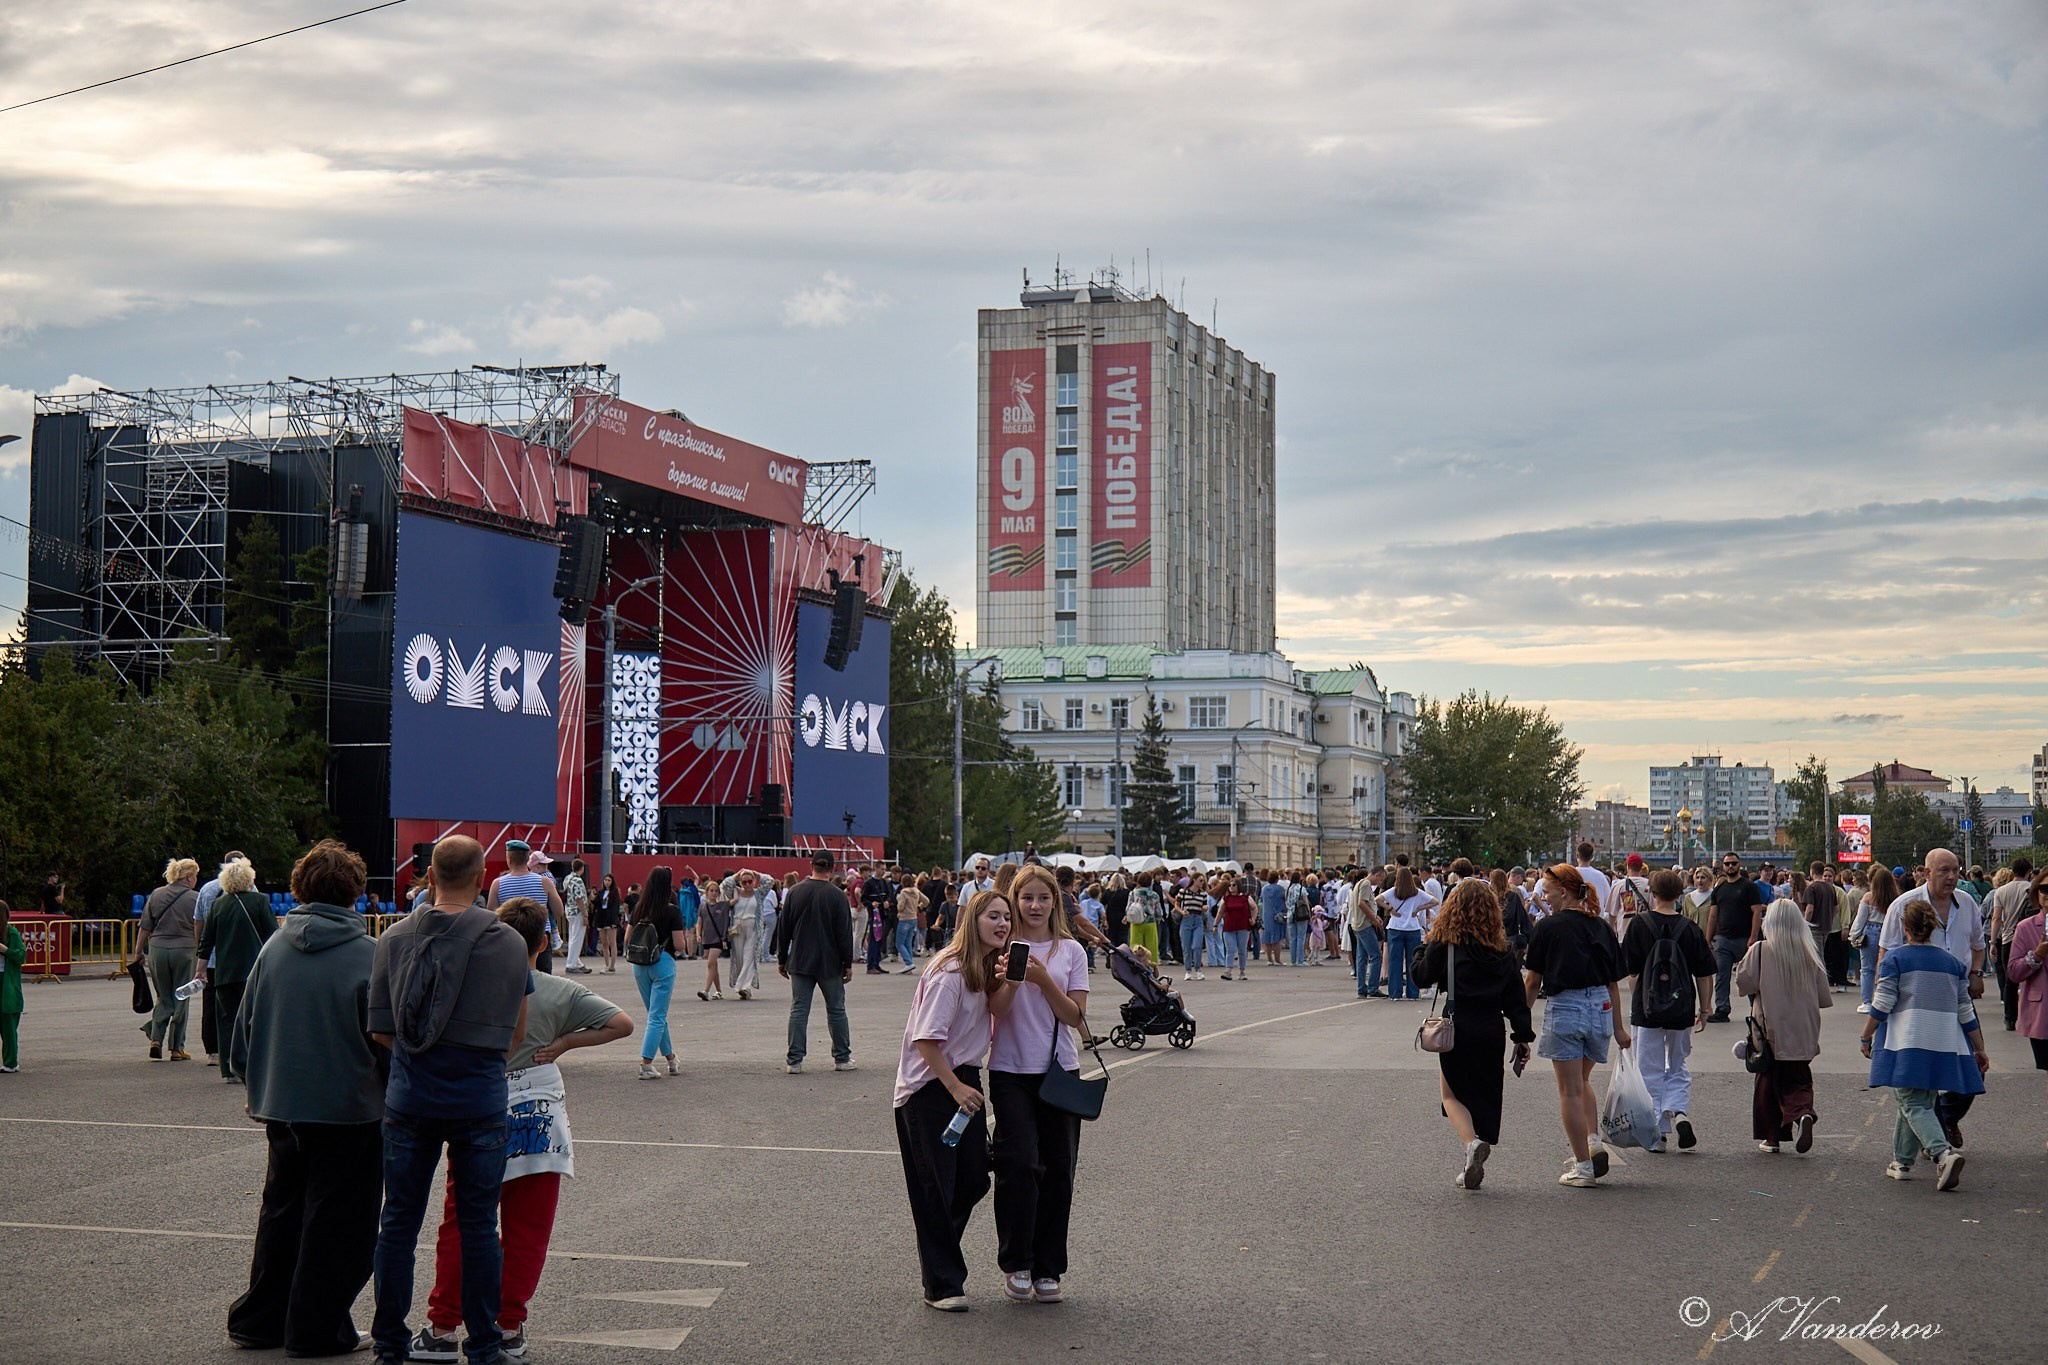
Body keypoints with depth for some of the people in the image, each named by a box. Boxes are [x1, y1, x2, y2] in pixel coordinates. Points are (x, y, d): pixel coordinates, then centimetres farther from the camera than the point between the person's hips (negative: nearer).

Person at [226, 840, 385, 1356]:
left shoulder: (274, 947, 1)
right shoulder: (368, 955, -13)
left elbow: (243, 1031, 8)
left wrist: (259, 1089, 21)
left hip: (281, 1105, 5)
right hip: (350, 1107, -5)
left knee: (282, 1212, 18)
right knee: (338, 1220, 6)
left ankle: (259, 1321, 24)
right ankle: (317, 1329, 10)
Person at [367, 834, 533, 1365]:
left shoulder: (394, 939, -3)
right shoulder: (509, 943, -5)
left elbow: (380, 1030, 2)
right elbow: (516, 1034, 5)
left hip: (409, 1100, 1)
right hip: (480, 1102, -1)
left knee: (398, 1224, 11)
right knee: (478, 1226, 7)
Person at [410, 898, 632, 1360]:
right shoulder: (561, 993, -5)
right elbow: (622, 1023, -8)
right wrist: (564, 1042, -3)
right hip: (541, 1125, 1)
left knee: (461, 1230, 7)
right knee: (526, 1234, 9)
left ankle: (442, 1329, 8)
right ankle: (509, 1329, 12)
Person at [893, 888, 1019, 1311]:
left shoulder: (984, 968, 9)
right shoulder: (950, 971, -19)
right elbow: (926, 1039, -21)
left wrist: (1010, 983, -19)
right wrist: (956, 1087, -20)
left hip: (965, 1078, 9)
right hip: (929, 1085, -9)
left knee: (974, 1180, 10)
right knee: (936, 1188, -1)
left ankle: (935, 1256, 32)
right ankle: (941, 1284, 8)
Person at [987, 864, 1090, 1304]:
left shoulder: (1070, 951, 7)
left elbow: (1076, 1017, -1)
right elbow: (991, 1009, -5)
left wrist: (1043, 980, -14)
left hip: (1059, 1070, 2)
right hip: (1010, 1070, -2)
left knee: (1058, 1170, 3)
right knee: (1019, 1164, -13)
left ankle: (1047, 1269, 13)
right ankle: (1016, 1264, 1)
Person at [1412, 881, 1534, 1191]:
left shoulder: (1445, 942, -8)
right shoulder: (1502, 947, 4)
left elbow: (1422, 976, 2)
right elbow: (1515, 994, 6)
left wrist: (1425, 945, 17)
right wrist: (1522, 1036, 11)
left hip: (1458, 1026, -4)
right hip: (1492, 1028, 4)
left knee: (1451, 1094, 10)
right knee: (1483, 1094, 15)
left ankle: (1472, 1142, -17)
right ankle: (1473, 1166, 17)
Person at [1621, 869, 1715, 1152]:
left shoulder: (1638, 924, -7)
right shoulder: (1690, 928, -2)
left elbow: (1629, 969, -4)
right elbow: (1705, 974, 2)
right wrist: (1703, 1010, 12)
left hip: (1646, 1009, -2)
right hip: (1681, 1010, 2)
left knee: (1651, 1071, 8)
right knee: (1679, 1068, 17)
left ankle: (1658, 1132, 7)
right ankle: (1680, 1112, -6)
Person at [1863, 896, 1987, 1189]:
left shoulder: (1894, 959, -2)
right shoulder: (1953, 962, 11)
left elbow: (1882, 1005, -7)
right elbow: (1965, 1010, 12)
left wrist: (1866, 1036, 4)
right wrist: (1979, 1049, 17)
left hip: (1907, 1043, -5)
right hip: (1944, 1045, 5)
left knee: (1913, 1104, -7)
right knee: (1918, 1101, 17)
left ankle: (1943, 1153, -29)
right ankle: (1902, 1162, 22)